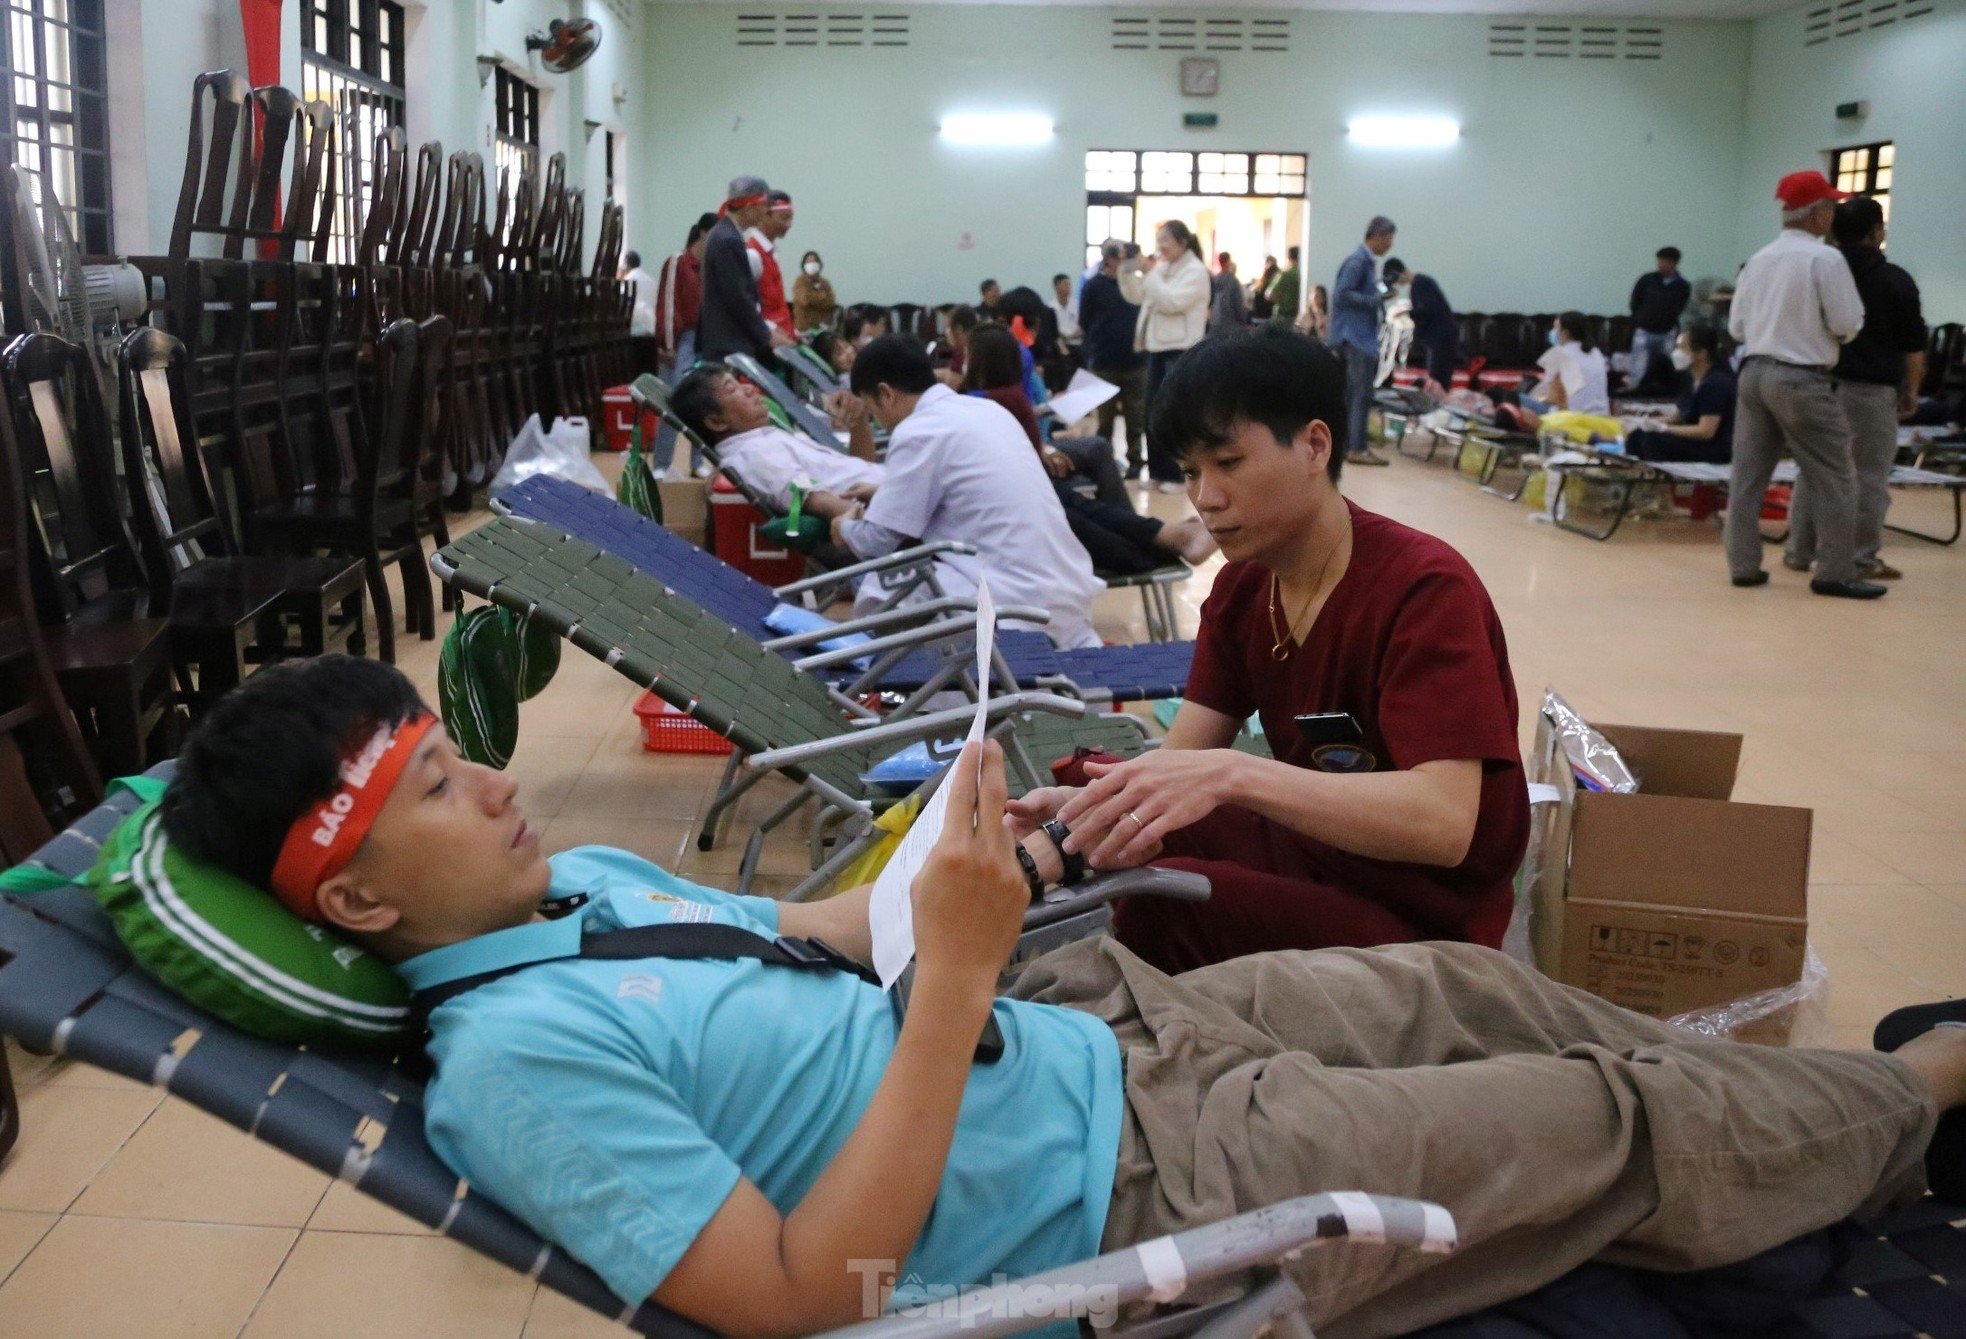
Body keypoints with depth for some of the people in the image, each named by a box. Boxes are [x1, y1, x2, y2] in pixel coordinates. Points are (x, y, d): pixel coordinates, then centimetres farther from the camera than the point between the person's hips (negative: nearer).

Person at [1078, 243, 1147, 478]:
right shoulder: (1093, 286, -3)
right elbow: (1085, 322, 0)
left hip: (1135, 361, 2)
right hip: (1104, 362, -2)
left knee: (1136, 415, 6)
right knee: (1105, 417, 7)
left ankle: (1135, 459, 15)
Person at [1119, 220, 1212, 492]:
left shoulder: (1196, 271, -9)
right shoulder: (1161, 268, 14)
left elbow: (1172, 302, -20)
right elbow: (1136, 297, 16)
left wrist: (1149, 274, -17)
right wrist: (1127, 272, 1)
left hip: (1181, 350, -8)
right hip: (1156, 347, 8)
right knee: (1154, 411, 9)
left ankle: (1175, 474, 1)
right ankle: (1158, 470, 17)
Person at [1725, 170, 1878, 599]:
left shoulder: (1757, 260, 8)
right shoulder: (1825, 259, -11)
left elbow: (1736, 326, 10)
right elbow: (1848, 323, -12)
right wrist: (1822, 329, 8)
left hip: (1754, 372, 7)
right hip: (1802, 379, -7)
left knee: (1748, 473, 8)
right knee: (1834, 477, 3)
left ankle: (1743, 565, 11)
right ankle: (1836, 572, 5)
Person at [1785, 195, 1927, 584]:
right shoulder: (1895, 280, -5)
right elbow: (1912, 344, -3)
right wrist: (1911, 390, 6)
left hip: (1821, 383, 4)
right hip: (1871, 389, -4)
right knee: (1869, 476, 1)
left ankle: (1799, 551, 13)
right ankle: (1862, 559, 2)